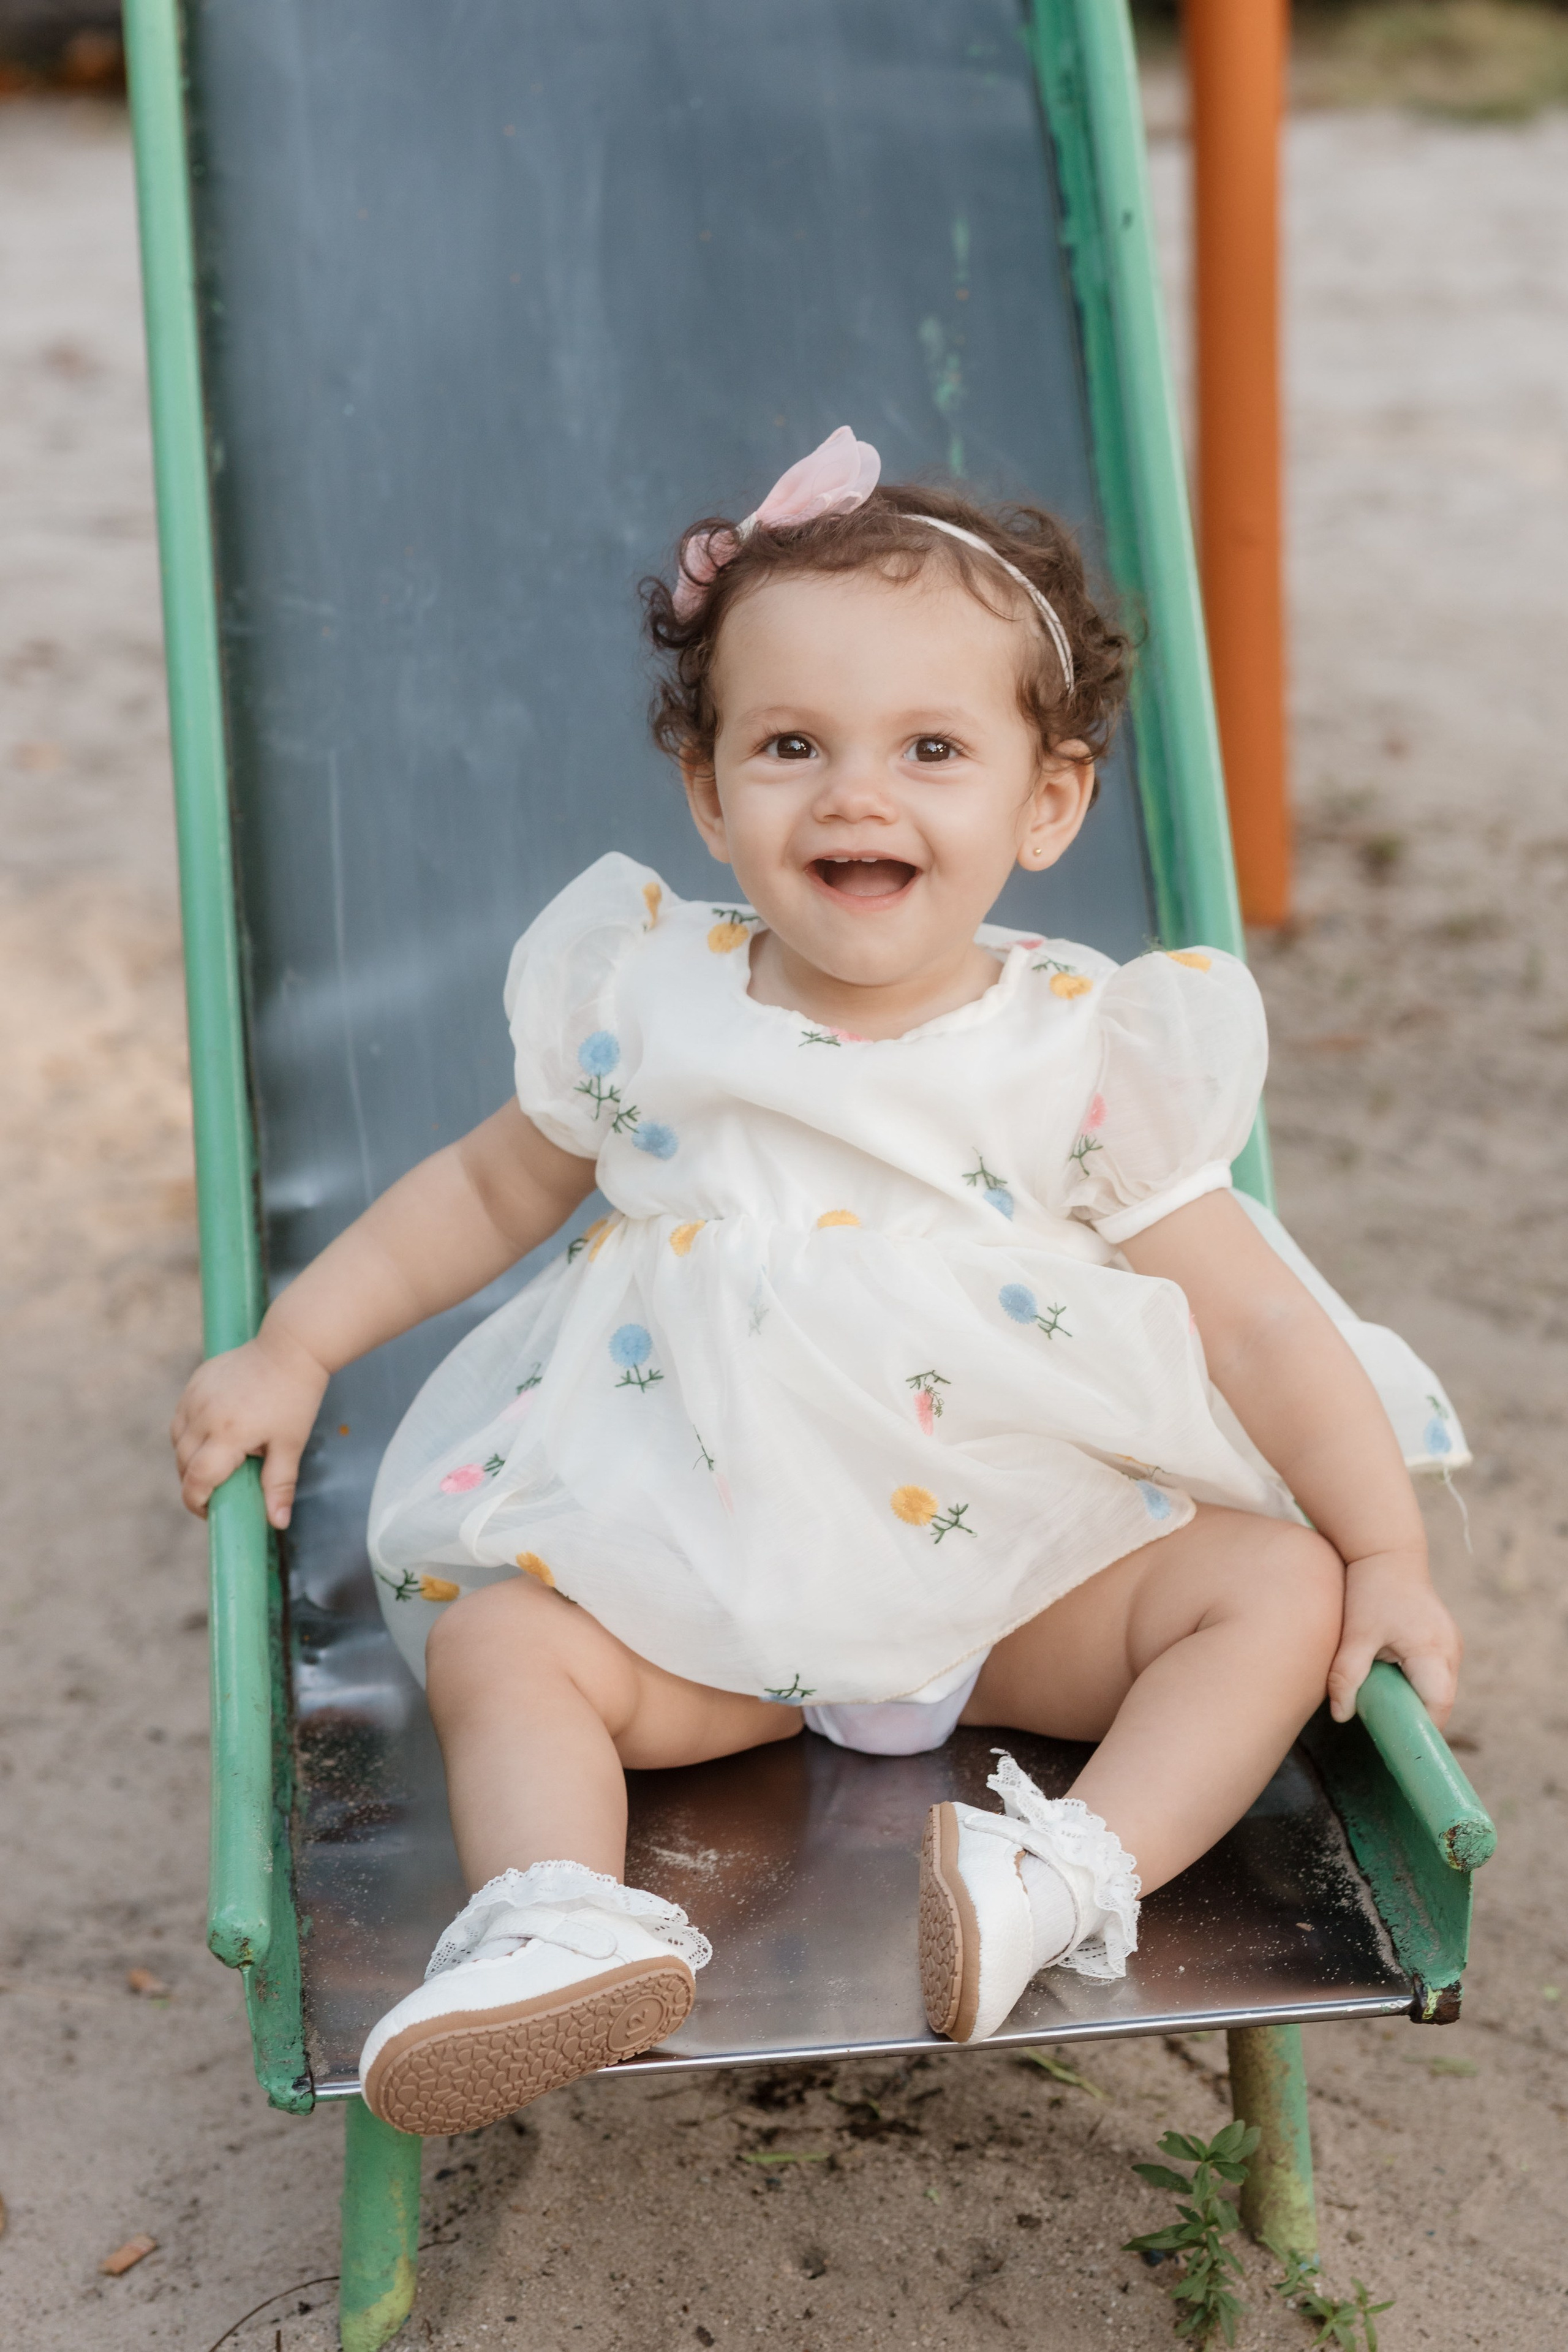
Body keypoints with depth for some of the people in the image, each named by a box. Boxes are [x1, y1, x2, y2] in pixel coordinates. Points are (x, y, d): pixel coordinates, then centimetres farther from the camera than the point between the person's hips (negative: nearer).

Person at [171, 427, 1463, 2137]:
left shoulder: (1080, 1053, -9)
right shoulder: (650, 1006, -2)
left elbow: (1256, 1316, -7)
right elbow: (491, 1184, 14)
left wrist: (1387, 1554, -14)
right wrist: (292, 1350, 8)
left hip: (1028, 1575, -1)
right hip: (705, 1585, 1)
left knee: (1280, 1587, -21)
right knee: (492, 1641, -20)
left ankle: (1069, 1881, -37)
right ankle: (553, 1921, -38)